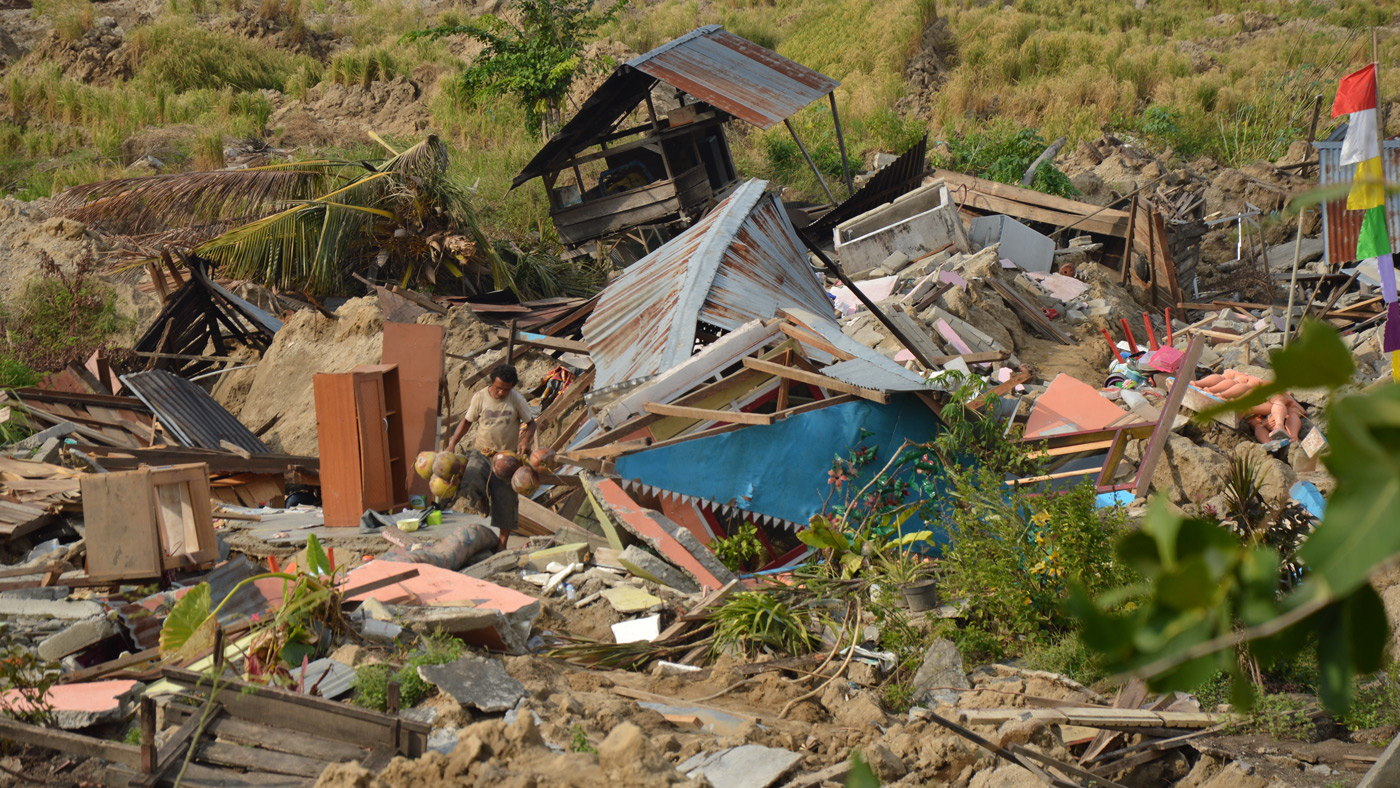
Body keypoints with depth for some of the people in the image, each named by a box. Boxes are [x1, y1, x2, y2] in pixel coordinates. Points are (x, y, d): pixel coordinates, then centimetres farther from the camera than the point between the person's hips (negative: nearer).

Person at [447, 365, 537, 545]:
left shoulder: (516, 400, -5)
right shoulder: (480, 397, -4)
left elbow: (531, 423, 3)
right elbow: (466, 421, 7)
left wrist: (525, 441, -17)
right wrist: (452, 444, -2)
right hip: (482, 453, 0)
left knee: (505, 499, 0)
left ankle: (502, 542, 13)